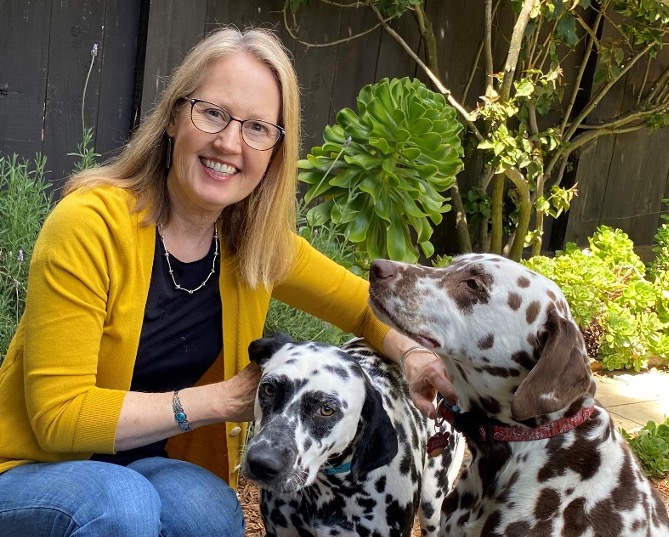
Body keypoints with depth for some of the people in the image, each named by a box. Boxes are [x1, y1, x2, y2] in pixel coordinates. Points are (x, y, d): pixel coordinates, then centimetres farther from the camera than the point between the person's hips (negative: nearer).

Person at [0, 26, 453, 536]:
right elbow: (58, 415, -23)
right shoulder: (90, 224, -23)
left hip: (144, 468, 4)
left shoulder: (258, 242, -7)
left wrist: (415, 355, -17)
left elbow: (370, 304, 5)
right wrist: (222, 398, -25)